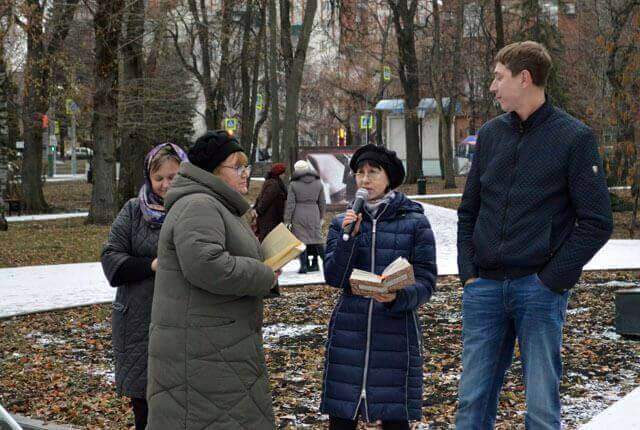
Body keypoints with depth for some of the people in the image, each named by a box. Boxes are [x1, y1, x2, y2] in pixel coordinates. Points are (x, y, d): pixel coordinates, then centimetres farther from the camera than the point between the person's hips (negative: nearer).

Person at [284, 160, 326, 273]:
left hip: (299, 215, -2)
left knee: (301, 239, 2)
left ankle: (304, 265, -2)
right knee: (316, 238, 11)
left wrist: (287, 220, -1)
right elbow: (322, 203, 8)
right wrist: (321, 217, 18)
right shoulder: (318, 183, 4)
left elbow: (290, 204, -5)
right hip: (314, 215, 3)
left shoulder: (293, 185, -6)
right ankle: (315, 264, 13)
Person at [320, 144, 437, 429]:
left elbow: (426, 282, -4)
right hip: (349, 333, 2)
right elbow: (334, 278, -1)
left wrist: (398, 297, -22)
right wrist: (349, 237, -13)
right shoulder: (343, 223, 8)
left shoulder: (415, 222, 0)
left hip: (397, 333, -2)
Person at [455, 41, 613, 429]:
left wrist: (552, 280, -11)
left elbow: (597, 222, -6)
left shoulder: (575, 138, -4)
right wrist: (468, 270, 4)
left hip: (540, 290, -4)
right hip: (484, 288, 5)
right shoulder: (491, 134, 10)